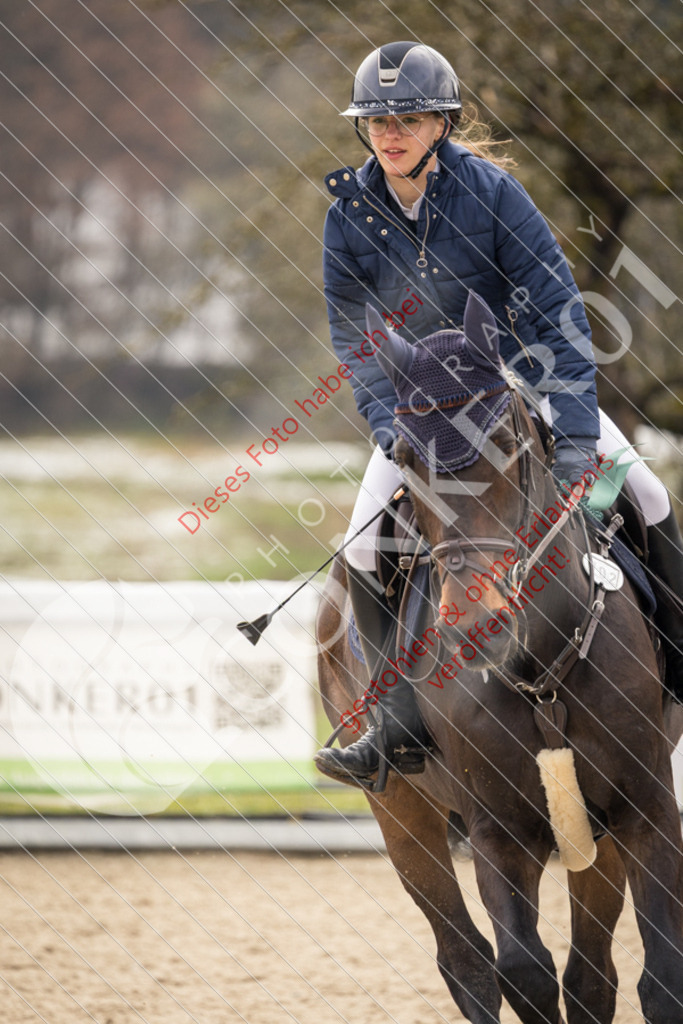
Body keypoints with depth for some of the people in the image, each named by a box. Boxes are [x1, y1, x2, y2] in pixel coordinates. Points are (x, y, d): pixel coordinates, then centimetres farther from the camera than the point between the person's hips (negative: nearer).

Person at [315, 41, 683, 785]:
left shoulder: (489, 189, -18)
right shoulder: (351, 214, -11)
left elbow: (555, 305, -19)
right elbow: (353, 339, -4)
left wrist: (574, 431, -27)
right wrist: (395, 430, -20)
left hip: (516, 376, -1)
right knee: (363, 546, -18)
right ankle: (400, 725, -7)